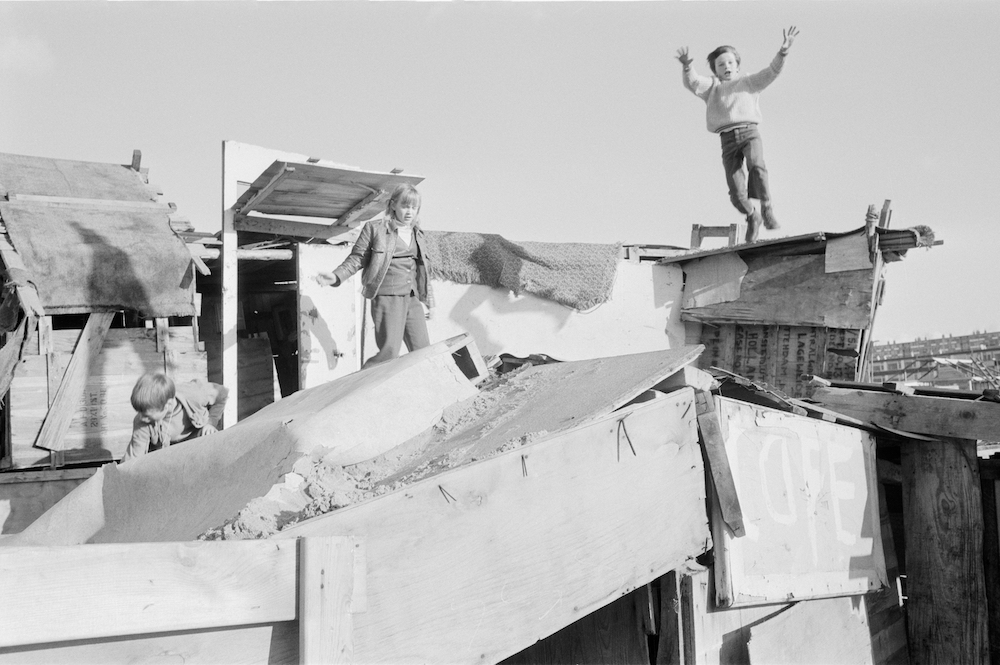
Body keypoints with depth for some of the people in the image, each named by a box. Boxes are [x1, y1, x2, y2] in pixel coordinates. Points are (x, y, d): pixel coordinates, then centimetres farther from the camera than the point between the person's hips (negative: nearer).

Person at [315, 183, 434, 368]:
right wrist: (336, 276, -18)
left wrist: (429, 301, 25)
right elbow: (356, 259, -2)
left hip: (412, 300, 6)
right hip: (387, 299, -6)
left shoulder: (417, 234, 15)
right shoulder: (375, 228, -2)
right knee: (389, 354, -14)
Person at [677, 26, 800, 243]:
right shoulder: (711, 87, 19)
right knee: (737, 194, -8)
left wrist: (782, 52, -8)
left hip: (749, 131, -1)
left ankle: (767, 208, -17)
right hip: (727, 139, 1)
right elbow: (692, 83, 1)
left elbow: (771, 72, 9)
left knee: (756, 165, -33)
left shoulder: (748, 81, 21)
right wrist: (687, 66, -20)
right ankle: (752, 216, 21)